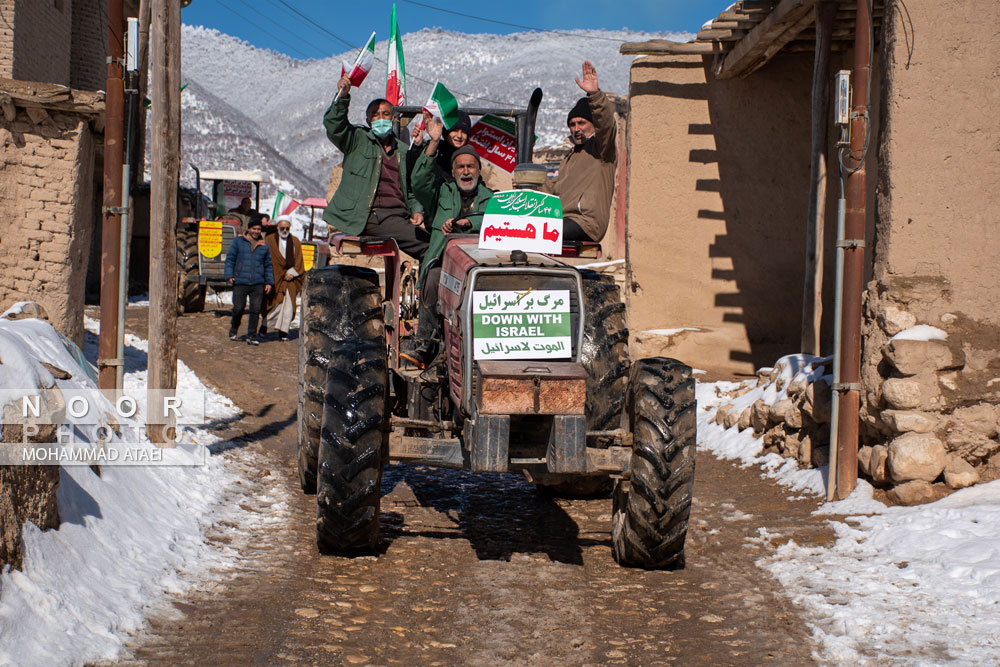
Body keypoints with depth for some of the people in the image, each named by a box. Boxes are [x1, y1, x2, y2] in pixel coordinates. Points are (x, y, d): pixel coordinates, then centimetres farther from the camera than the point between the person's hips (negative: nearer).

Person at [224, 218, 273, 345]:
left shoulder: (264, 245, 14)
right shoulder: (238, 241, 7)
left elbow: (268, 265, 19)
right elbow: (230, 258, 7)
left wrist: (269, 282, 11)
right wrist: (229, 275, -5)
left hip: (258, 283, 2)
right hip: (240, 282, -2)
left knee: (256, 309, -4)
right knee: (238, 308, -2)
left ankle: (251, 336, 2)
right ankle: (233, 330, 25)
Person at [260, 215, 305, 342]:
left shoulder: (295, 242, 11)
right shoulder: (270, 240, 4)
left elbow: (298, 261, 9)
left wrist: (292, 272, -7)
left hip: (290, 279, 3)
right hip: (275, 278, -2)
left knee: (288, 305, -4)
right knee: (277, 304, -9)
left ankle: (283, 332, 0)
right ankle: (264, 326, 9)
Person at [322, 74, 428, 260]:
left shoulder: (403, 151, 24)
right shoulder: (358, 140, 11)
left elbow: (411, 189, 28)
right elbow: (334, 126, -7)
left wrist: (416, 211, 9)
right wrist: (342, 97, -22)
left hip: (399, 215, 6)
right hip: (370, 215, -6)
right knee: (426, 244, -23)